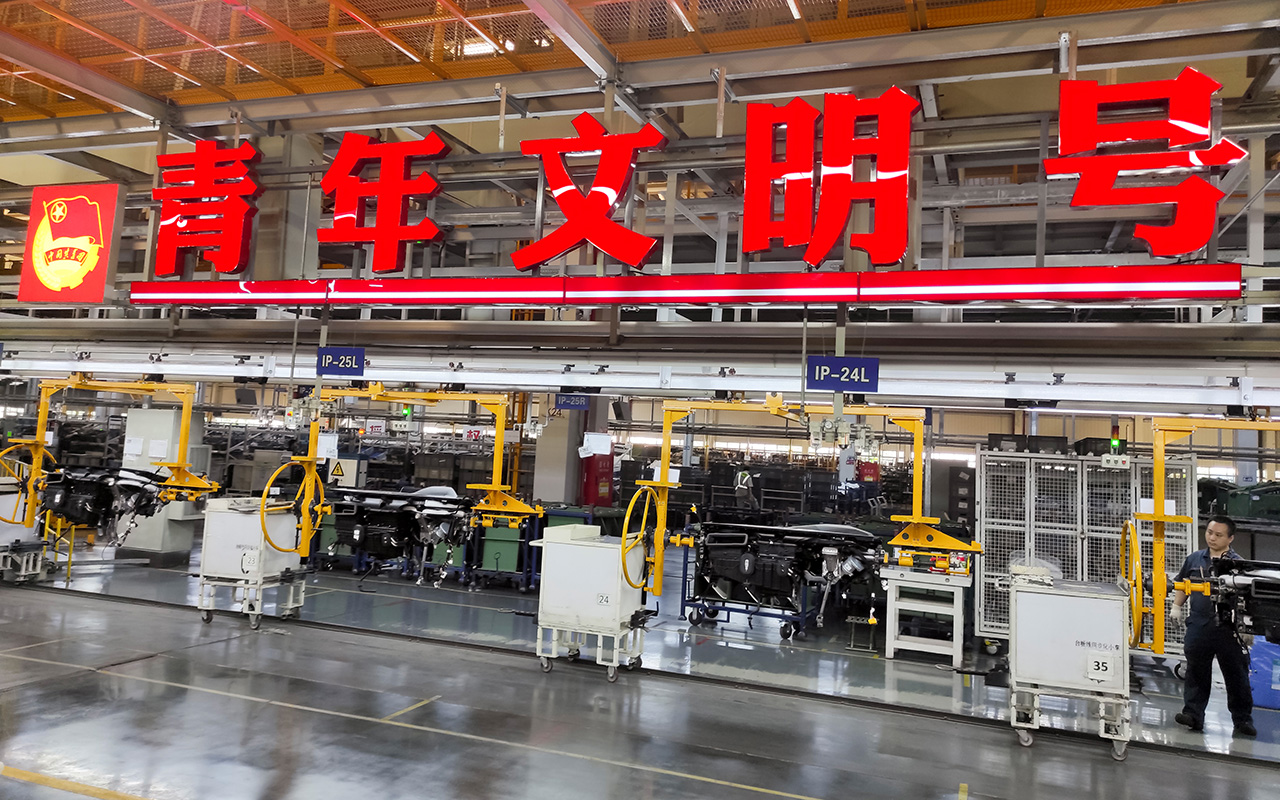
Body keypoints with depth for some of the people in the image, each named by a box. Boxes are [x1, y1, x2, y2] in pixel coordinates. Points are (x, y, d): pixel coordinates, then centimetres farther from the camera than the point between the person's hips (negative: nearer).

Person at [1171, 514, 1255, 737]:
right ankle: (1193, 714, 13)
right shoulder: (1194, 559, 8)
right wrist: (1177, 606, 9)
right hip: (1199, 625, 3)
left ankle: (1243, 720, 21)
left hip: (1229, 629, -3)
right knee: (1196, 673, 8)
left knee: (1236, 675, 8)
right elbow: (1181, 584, 20)